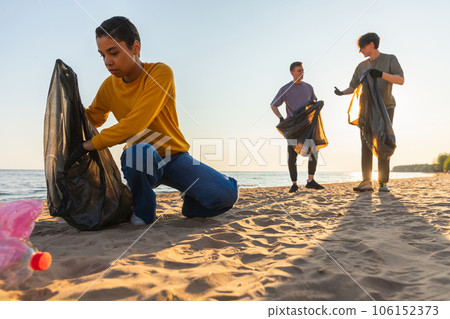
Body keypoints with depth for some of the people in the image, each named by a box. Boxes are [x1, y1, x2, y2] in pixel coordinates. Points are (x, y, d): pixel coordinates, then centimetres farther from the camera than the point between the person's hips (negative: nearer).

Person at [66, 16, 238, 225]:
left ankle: (191, 204, 12)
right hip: (141, 163, 3)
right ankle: (143, 213, -6)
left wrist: (88, 145, -19)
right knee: (139, 152, -36)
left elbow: (134, 125, -25)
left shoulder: (161, 73, -16)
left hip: (175, 156, -2)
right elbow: (91, 120, 18)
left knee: (226, 194, -23)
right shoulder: (109, 87, 2)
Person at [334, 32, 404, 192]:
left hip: (386, 108, -3)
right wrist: (342, 92, -6)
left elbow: (400, 80, -7)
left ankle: (383, 183, -4)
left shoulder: (390, 59, 5)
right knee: (366, 145, -8)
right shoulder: (361, 66, 16)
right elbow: (353, 87, 16)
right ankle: (366, 182, -9)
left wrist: (381, 74, -23)